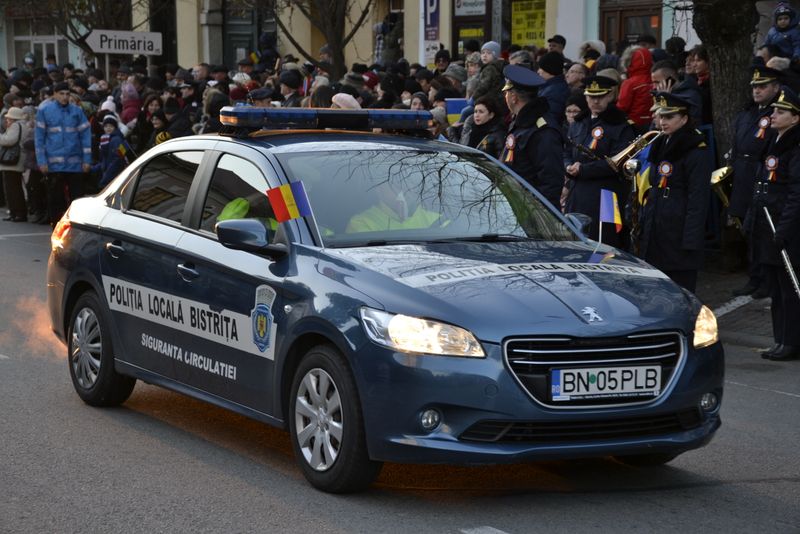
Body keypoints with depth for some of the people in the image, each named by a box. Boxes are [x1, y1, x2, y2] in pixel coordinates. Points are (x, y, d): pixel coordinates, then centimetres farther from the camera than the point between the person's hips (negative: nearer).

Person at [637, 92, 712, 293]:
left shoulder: (696, 152, -10)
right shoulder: (659, 146, 15)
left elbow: (698, 200, -14)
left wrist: (691, 242, -19)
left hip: (678, 235, -8)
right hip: (654, 235, 8)